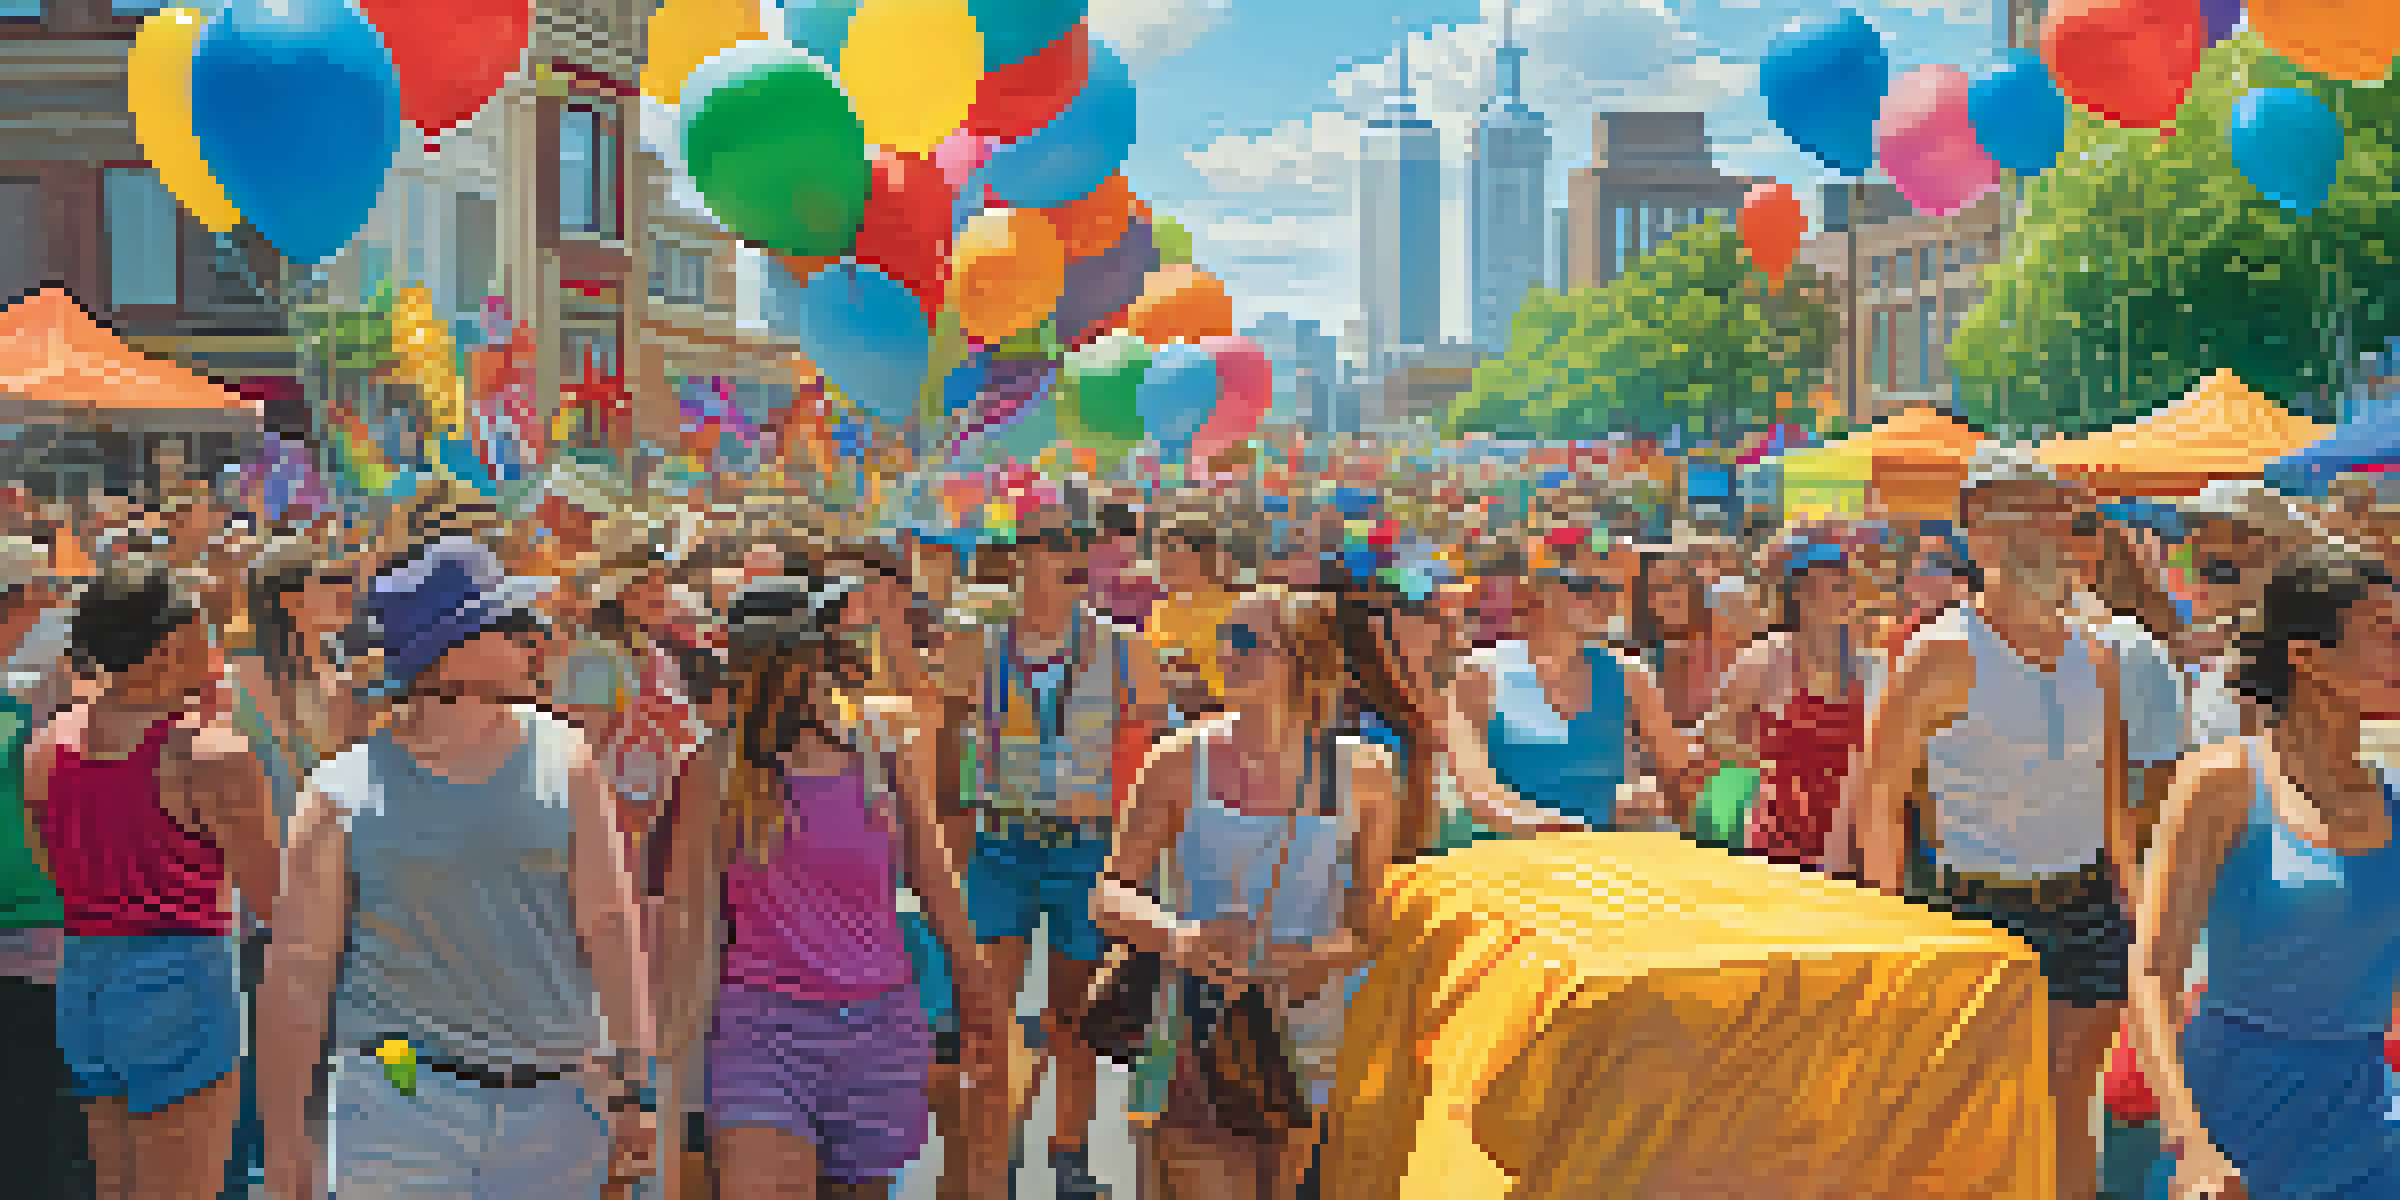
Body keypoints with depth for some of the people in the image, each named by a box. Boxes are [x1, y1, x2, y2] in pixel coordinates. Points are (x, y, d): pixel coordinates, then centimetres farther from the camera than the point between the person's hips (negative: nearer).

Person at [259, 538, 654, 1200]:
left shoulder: (564, 760, 6)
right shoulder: (343, 793, -1)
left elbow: (611, 926, 4)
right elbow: (294, 983, 2)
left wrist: (632, 1082, -3)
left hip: (558, 1111, 2)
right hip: (401, 1092, -2)